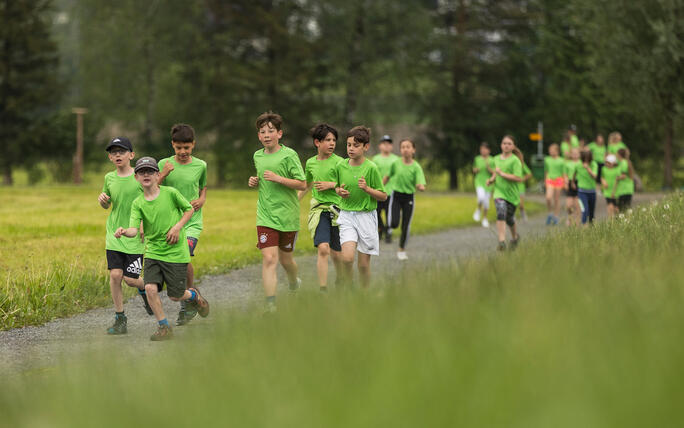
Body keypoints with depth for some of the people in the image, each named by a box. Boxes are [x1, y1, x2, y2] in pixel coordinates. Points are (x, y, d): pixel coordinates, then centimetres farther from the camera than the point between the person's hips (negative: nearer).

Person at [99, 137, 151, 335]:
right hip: (114, 235, 3)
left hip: (135, 236, -3)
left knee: (130, 278, -5)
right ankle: (120, 319, 5)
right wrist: (102, 200, -4)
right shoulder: (109, 178, 5)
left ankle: (144, 289, 32)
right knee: (115, 275, -7)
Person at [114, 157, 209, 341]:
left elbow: (189, 209, 5)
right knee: (150, 288, -16)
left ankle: (194, 295, 38)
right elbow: (134, 230, -13)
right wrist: (124, 232, -36)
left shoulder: (170, 193, -9)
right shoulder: (138, 203, -3)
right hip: (153, 251, 2)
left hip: (175, 252, -2)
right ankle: (164, 327, 0)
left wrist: (178, 226, -10)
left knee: (175, 296, 2)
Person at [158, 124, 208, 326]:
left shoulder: (200, 165, 5)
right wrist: (163, 175, -15)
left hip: (192, 222, -1)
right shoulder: (164, 164, 2)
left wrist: (201, 200, 0)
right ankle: (186, 306, 18)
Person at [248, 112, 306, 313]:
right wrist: (255, 182, 5)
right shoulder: (258, 156, 9)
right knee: (269, 258, -12)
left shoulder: (289, 155, -9)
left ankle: (294, 284, 46)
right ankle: (270, 306, -16)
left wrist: (278, 178, -21)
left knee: (285, 259, 12)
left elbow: (302, 184, -11)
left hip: (287, 215, -3)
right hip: (265, 216, 3)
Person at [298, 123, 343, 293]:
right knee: (323, 249, -16)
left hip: (337, 209, -2)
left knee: (336, 253, 6)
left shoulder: (338, 162, -3)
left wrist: (331, 185, -13)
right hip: (319, 209, 2)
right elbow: (306, 185, 26)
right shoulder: (311, 163, 9)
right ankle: (323, 290, -14)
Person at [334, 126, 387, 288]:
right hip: (346, 215, 2)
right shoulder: (341, 166, 2)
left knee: (364, 263, 3)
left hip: (366, 216, -2)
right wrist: (339, 191, -3)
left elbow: (383, 196, -3)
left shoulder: (371, 168, -8)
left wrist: (367, 189, -19)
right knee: (347, 257, -17)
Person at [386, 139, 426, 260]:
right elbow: (388, 176, 10)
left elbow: (421, 186, -16)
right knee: (393, 224, -16)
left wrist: (421, 187, -39)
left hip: (409, 197, 0)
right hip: (396, 195, 0)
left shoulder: (416, 167, -10)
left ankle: (402, 250, 23)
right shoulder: (396, 163, -7)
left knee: (406, 226, 4)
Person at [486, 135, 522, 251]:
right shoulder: (497, 159, 8)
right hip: (499, 192, 2)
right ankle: (502, 241, -26)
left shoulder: (515, 160, -10)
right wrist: (492, 179, 7)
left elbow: (519, 178, -19)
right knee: (501, 214, -20)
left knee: (510, 218, 11)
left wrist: (502, 174, -19)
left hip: (512, 194, -2)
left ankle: (514, 237, 41)